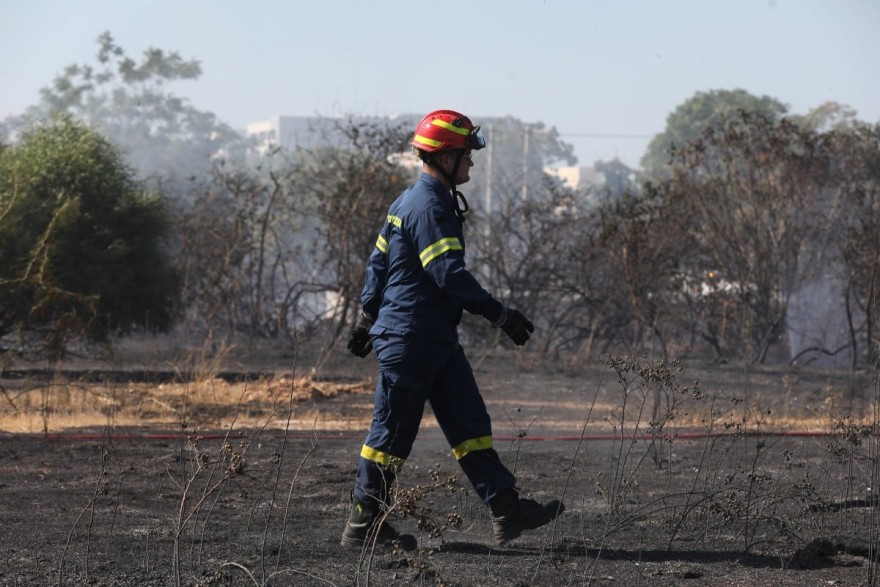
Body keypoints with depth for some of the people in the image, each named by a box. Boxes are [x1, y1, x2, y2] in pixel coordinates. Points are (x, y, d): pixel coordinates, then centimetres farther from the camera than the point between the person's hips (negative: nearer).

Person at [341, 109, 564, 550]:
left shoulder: (411, 200, 15)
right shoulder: (428, 207, -18)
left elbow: (379, 261, 22)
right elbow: (450, 273, -26)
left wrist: (368, 316, 28)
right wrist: (499, 314, -26)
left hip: (437, 340, 10)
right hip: (410, 340, -10)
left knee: (470, 425, 6)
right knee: (393, 432, -2)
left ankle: (507, 511, 4)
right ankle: (363, 525, 7)